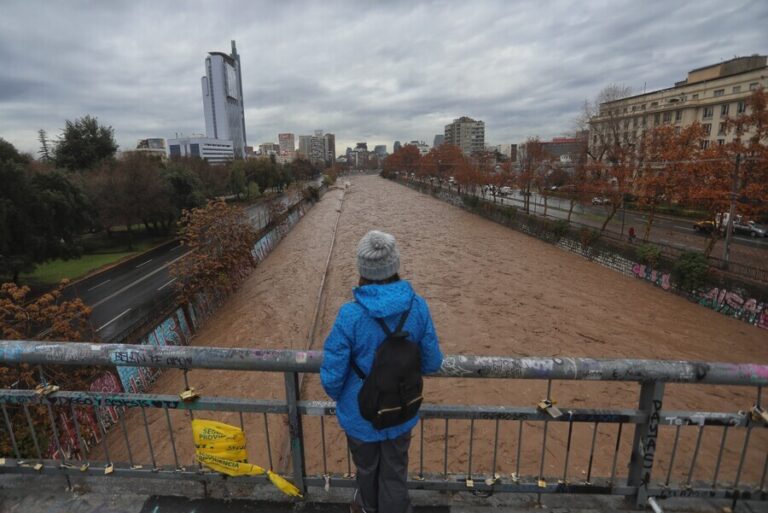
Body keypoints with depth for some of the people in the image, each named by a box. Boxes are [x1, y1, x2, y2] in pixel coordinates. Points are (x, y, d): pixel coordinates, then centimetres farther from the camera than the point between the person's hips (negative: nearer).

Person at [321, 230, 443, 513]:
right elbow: (432, 363, -9)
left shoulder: (350, 315, -28)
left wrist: (338, 396, 3)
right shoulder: (417, 306, -20)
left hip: (361, 413, -1)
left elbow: (332, 376, -20)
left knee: (367, 467, 29)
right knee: (395, 472, 26)